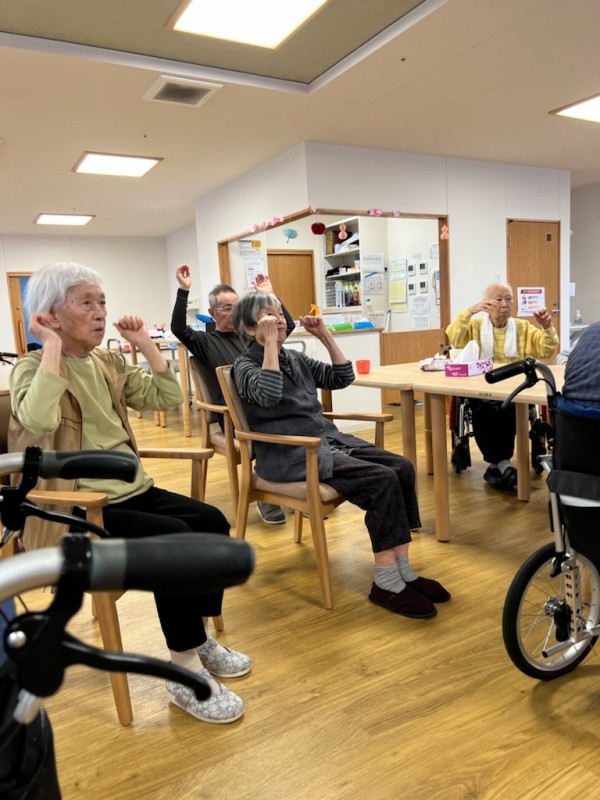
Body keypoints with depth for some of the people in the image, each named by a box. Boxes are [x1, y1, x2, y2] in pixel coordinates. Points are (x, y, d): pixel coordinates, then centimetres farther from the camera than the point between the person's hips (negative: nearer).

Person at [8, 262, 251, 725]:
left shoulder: (110, 364, 11)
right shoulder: (32, 368, -8)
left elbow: (168, 398, 5)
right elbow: (39, 420, -31)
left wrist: (145, 343, 2)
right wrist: (52, 346, -23)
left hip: (130, 491, 7)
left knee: (213, 522, -10)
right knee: (174, 538, -26)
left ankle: (199, 638, 7)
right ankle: (185, 672, -11)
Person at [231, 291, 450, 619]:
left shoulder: (295, 358, 18)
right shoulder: (245, 365, -3)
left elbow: (342, 378, 17)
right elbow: (269, 394, -26)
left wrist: (325, 336, 9)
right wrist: (271, 343, -19)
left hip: (328, 439, 8)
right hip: (290, 455, -8)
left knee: (402, 467, -13)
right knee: (382, 480, -25)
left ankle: (402, 570, -8)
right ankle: (385, 583, -15)